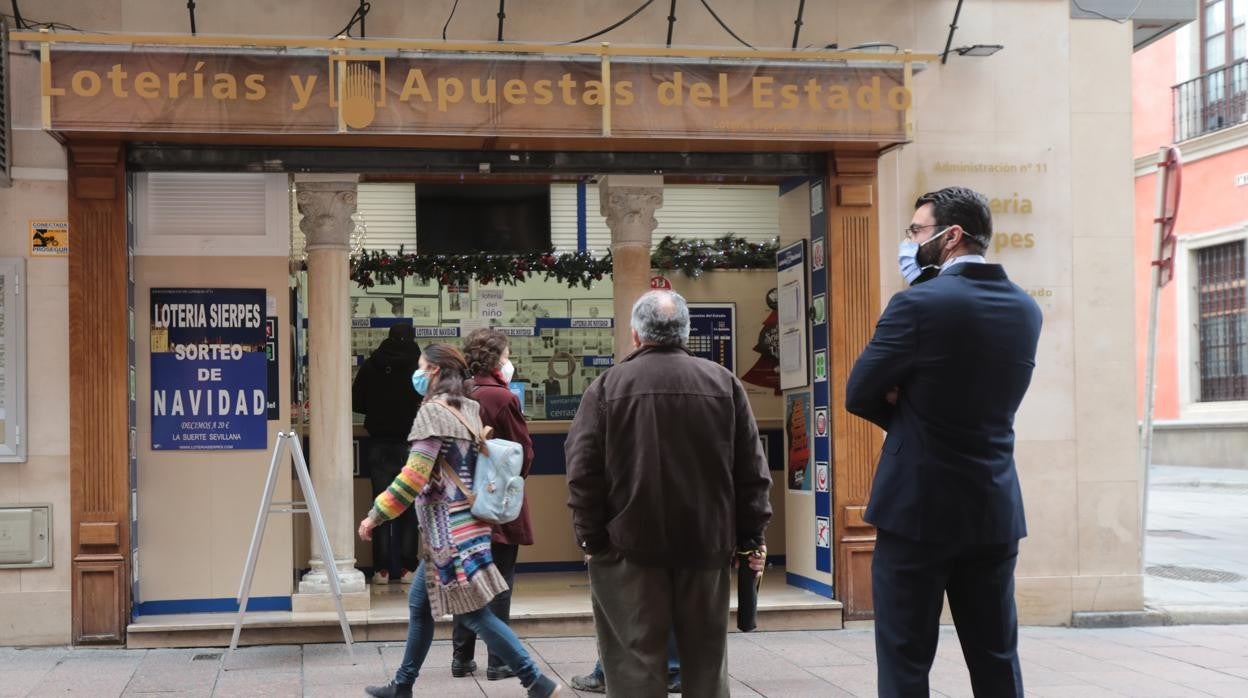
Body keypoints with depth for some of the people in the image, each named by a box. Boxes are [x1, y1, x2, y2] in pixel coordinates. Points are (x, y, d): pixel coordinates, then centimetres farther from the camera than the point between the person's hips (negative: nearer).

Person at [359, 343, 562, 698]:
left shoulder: (432, 411, -14)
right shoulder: (469, 409, 11)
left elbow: (413, 478, -19)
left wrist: (375, 515, -13)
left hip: (448, 528, -9)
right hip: (465, 521, 9)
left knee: (474, 613, -6)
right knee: (419, 602, 17)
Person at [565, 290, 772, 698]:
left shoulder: (607, 386, -2)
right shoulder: (724, 383, 4)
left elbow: (583, 470, -6)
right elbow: (752, 469, 3)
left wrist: (591, 538, 0)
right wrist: (752, 535, 8)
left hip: (631, 544, -2)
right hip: (706, 543, 2)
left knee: (636, 659, 2)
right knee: (705, 658, 13)